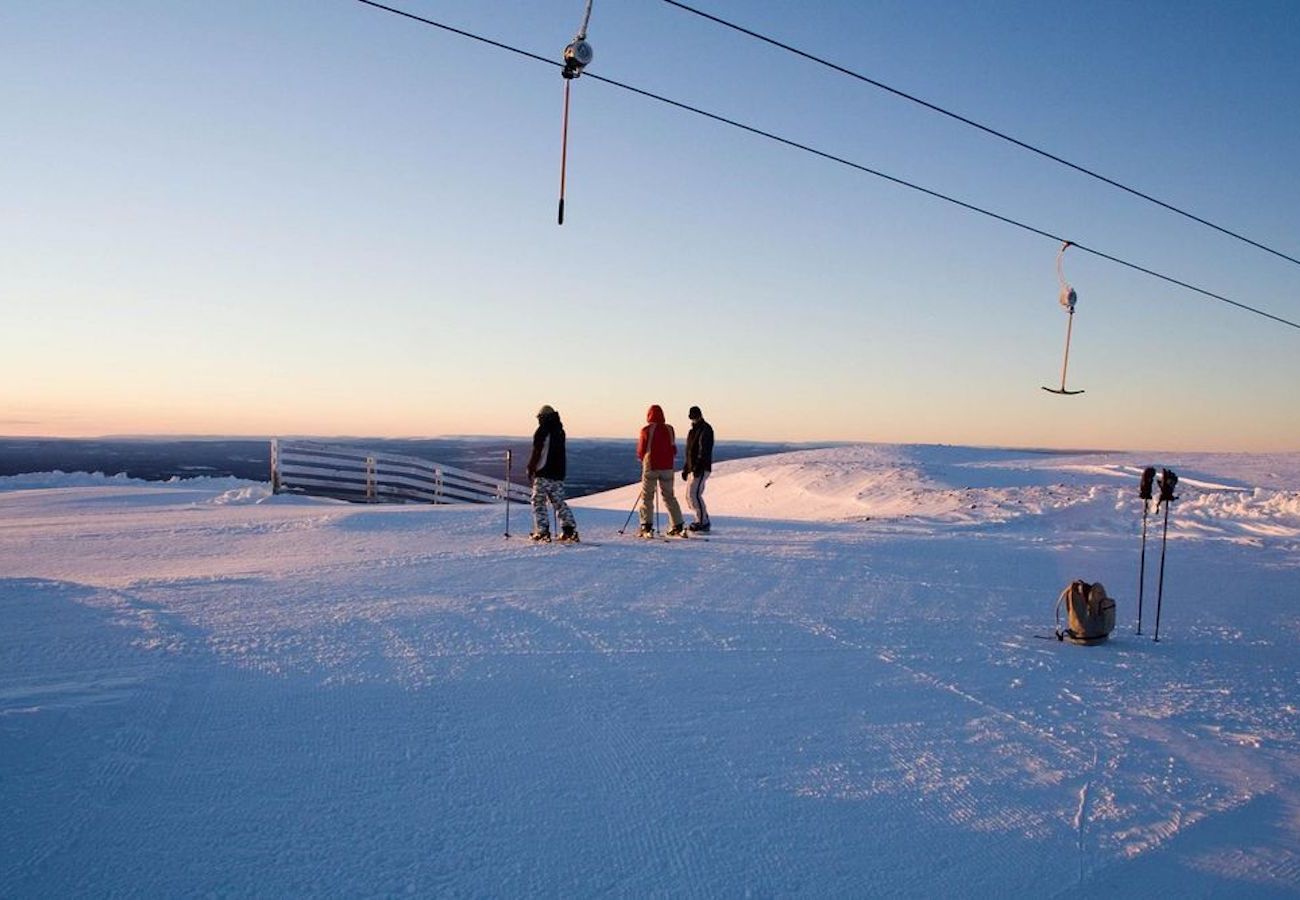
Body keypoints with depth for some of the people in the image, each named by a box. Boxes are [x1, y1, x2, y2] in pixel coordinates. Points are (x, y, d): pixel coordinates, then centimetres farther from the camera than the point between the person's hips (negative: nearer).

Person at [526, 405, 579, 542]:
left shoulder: (542, 431, -9)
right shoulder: (560, 431, 11)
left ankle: (542, 532, -4)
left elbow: (536, 452, -12)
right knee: (559, 503, 11)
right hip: (558, 474, 6)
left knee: (538, 502, 2)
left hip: (543, 474, -6)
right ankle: (570, 530, 3)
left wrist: (530, 469, -3)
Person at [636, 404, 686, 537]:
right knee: (669, 496, 12)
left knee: (647, 496, 5)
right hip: (667, 467, 3)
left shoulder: (646, 430, -8)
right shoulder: (669, 429, 2)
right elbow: (673, 450, 7)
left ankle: (647, 527, -2)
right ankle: (678, 526, 8)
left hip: (651, 466, -3)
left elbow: (641, 451, -1)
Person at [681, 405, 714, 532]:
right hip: (693, 469, 9)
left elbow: (704, 450, -17)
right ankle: (701, 520, 13)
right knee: (689, 496, 8)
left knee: (694, 494, -16)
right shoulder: (693, 431, 21)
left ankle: (703, 523, -13)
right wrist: (685, 468, 21)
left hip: (701, 469, -9)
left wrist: (698, 466, -25)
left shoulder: (705, 429, -7)